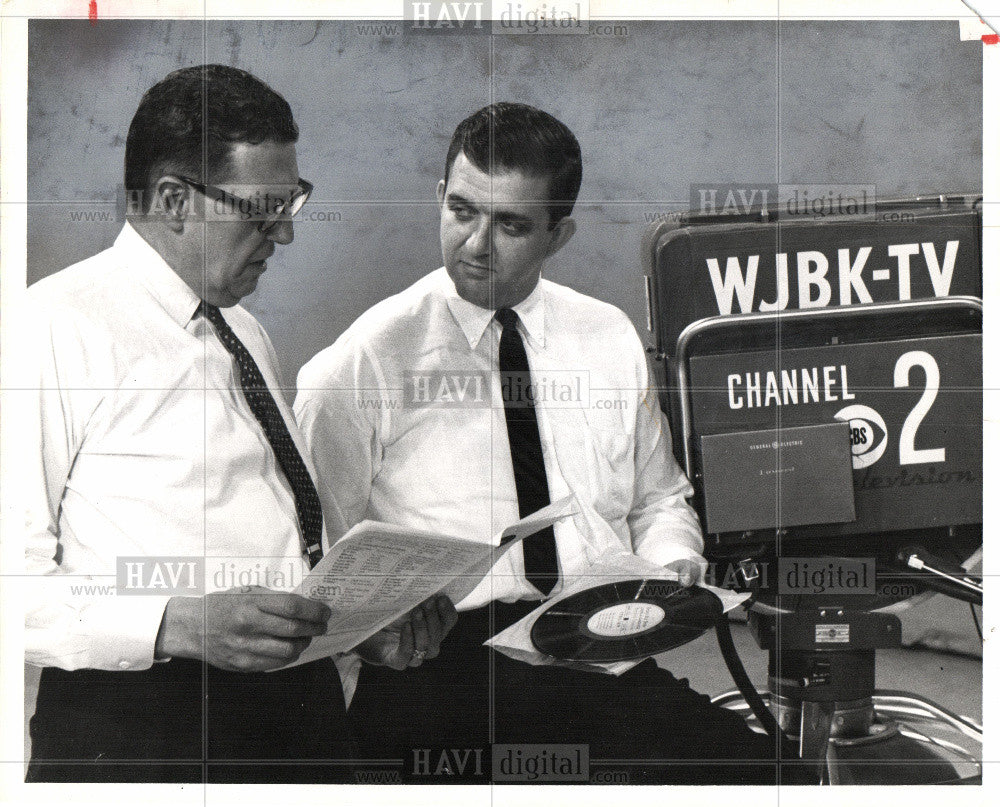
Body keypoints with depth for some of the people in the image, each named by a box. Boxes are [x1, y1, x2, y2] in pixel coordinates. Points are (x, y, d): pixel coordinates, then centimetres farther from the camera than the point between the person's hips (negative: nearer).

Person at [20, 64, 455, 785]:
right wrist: (178, 624, -26)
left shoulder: (246, 332, 18)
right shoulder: (59, 327, -10)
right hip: (142, 735, -7)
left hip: (308, 705, 7)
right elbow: (19, 585, -17)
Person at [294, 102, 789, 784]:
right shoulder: (363, 362, 2)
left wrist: (672, 562, 4)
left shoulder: (610, 338, 16)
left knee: (736, 751, -26)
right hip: (441, 647, -3)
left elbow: (660, 501, 26)